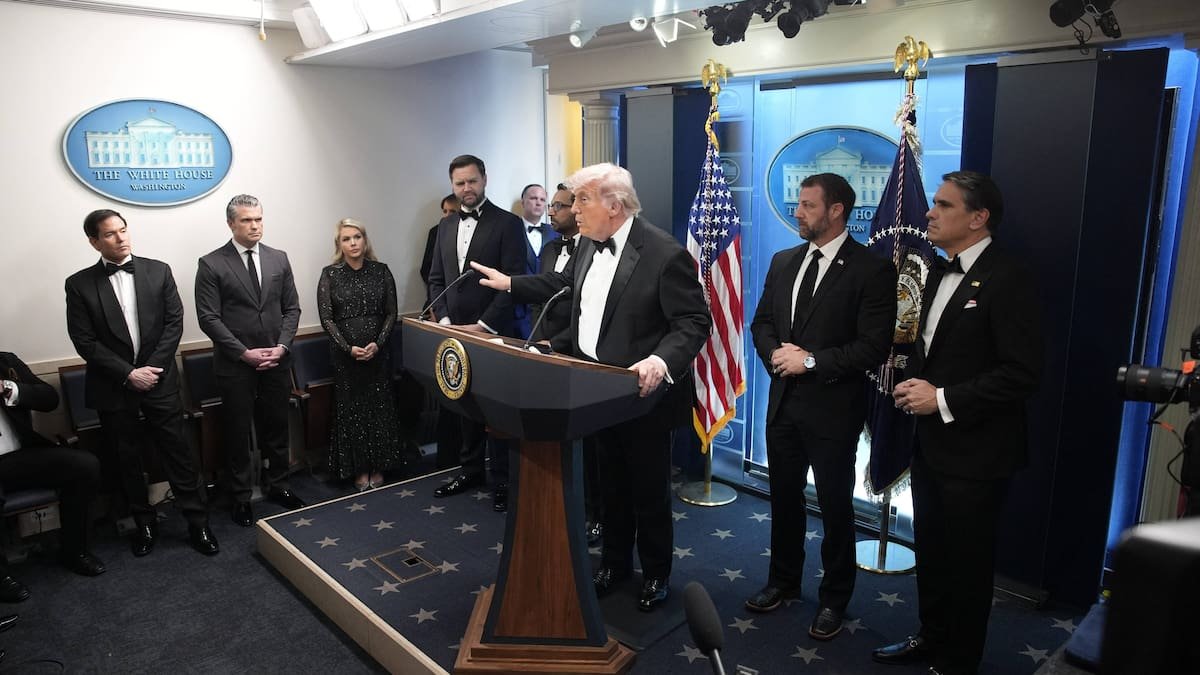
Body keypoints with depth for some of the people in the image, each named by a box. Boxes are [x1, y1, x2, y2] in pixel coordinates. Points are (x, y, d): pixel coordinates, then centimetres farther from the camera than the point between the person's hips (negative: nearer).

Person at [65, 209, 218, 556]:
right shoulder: (79, 284, -2)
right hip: (113, 388, 0)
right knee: (127, 460, 12)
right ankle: (145, 523, 28)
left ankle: (198, 523, 12)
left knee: (178, 453, 2)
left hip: (159, 381, 0)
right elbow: (85, 342, -6)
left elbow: (174, 322, -2)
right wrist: (128, 374, -13)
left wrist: (152, 368, -10)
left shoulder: (158, 271, 1)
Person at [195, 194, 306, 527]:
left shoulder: (278, 259, 6)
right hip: (235, 364, -3)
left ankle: (278, 485, 31)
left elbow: (292, 308, 7)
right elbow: (208, 318, -9)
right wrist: (245, 353, -14)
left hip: (276, 360, 3)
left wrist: (281, 346, -7)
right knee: (238, 432, 8)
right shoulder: (211, 264, -6)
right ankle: (241, 496, 22)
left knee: (277, 426, 14)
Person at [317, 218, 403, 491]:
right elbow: (326, 318, -4)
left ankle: (378, 467, 18)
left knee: (379, 407, 5)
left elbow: (391, 312, 2)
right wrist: (349, 348, -14)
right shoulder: (330, 275, -2)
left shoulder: (381, 271, 2)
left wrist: (377, 343, -12)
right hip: (344, 354, -1)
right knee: (351, 409, 4)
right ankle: (359, 469, 15)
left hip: (378, 351, 1)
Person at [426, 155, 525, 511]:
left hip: (493, 334, -5)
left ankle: (503, 479, 14)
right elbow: (436, 279, 14)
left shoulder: (508, 223, -6)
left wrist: (483, 325, -16)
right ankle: (471, 469, 27)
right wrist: (444, 320, -1)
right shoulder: (446, 225, 12)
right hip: (455, 332, 5)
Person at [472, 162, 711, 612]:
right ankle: (615, 562, 41)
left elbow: (695, 322, -21)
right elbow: (564, 283, 21)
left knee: (649, 490, 11)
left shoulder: (665, 254, -21)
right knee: (611, 485, 22)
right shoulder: (590, 243, 3)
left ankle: (656, 574, 32)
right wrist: (510, 283, 21)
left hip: (642, 395, -7)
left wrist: (661, 361, -37)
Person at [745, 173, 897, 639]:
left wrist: (811, 361, -20)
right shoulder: (784, 262, 7)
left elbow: (873, 348, -17)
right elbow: (762, 322, 13)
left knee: (835, 507, 9)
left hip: (833, 408, -6)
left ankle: (834, 598, 28)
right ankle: (784, 580, 38)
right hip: (783, 401, 6)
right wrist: (775, 352, -8)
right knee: (784, 497, 19)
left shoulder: (871, 270, -12)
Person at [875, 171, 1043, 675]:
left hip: (975, 450, -8)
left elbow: (1022, 373, -22)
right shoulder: (940, 275, 10)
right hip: (931, 442, 8)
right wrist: (914, 383, -1)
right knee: (930, 550, 20)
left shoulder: (1007, 278, -17)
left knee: (966, 562, 8)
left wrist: (944, 399, -22)